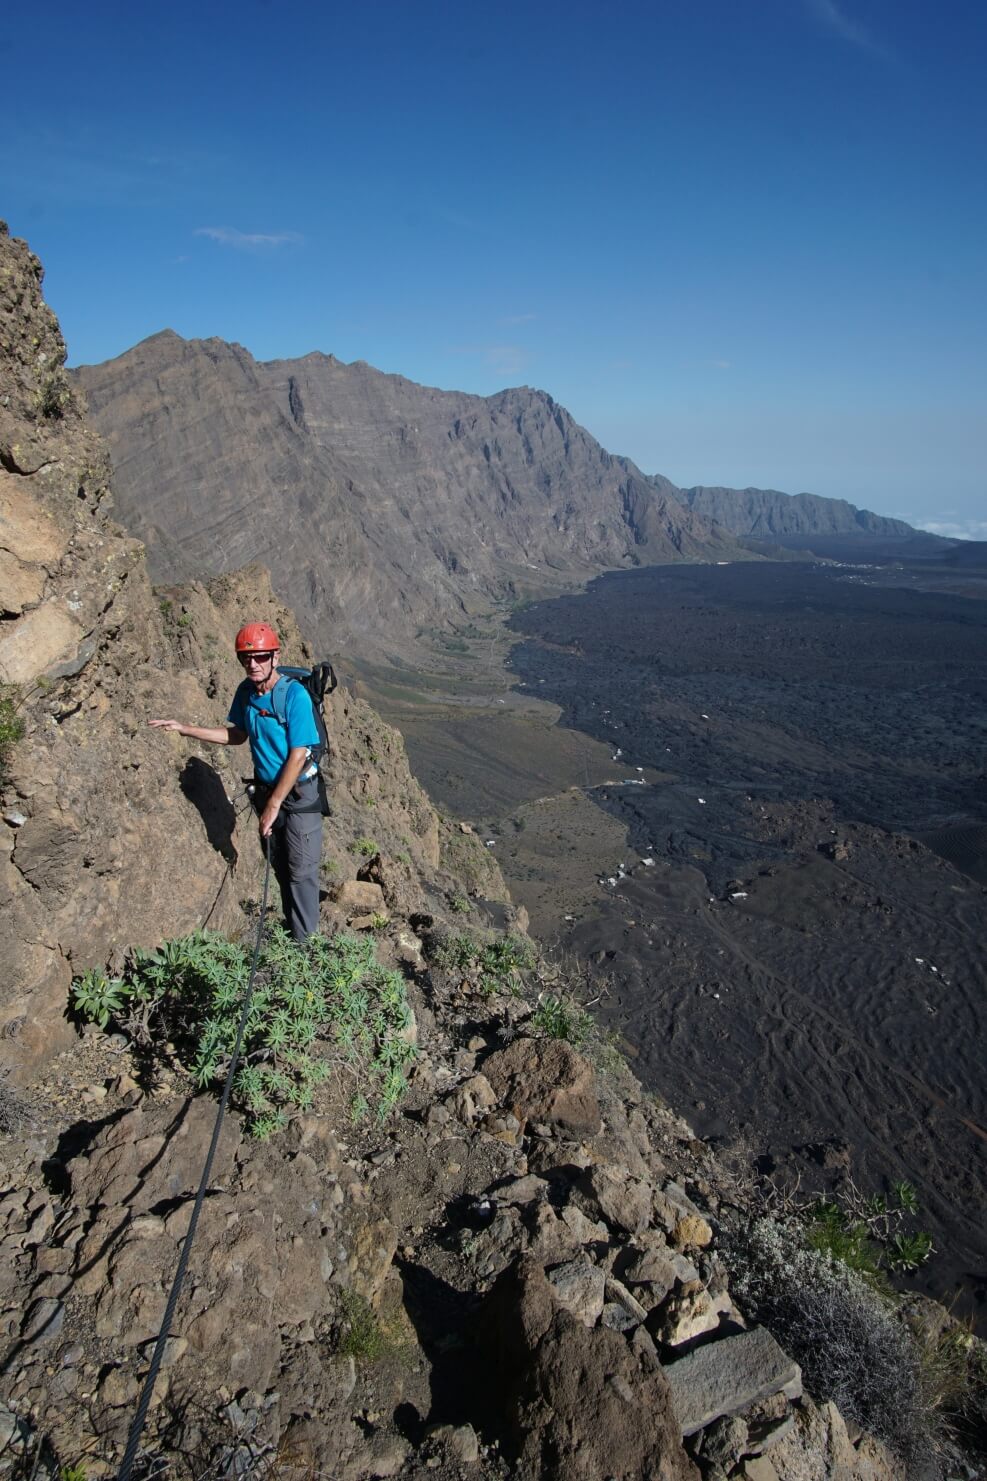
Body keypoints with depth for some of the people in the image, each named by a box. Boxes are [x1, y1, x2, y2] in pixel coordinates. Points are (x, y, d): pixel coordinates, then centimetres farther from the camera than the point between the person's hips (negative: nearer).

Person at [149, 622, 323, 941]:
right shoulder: (246, 691, -4)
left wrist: (274, 805, -22)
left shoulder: (294, 695, -25)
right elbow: (237, 735, 12)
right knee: (279, 866, 19)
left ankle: (304, 941, 16)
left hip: (299, 792, -7)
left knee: (301, 870, 2)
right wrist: (185, 729, 4)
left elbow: (298, 755, -24)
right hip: (266, 789, 7)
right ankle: (291, 926, 37)